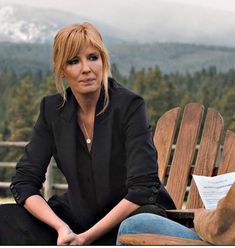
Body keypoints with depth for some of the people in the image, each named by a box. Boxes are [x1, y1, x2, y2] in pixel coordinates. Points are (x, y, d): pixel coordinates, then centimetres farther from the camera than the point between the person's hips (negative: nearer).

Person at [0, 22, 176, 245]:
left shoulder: (130, 105, -13)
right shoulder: (52, 109, 0)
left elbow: (142, 187, -19)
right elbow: (24, 181, -2)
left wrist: (88, 237, -25)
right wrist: (61, 227, -19)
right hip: (77, 216, 4)